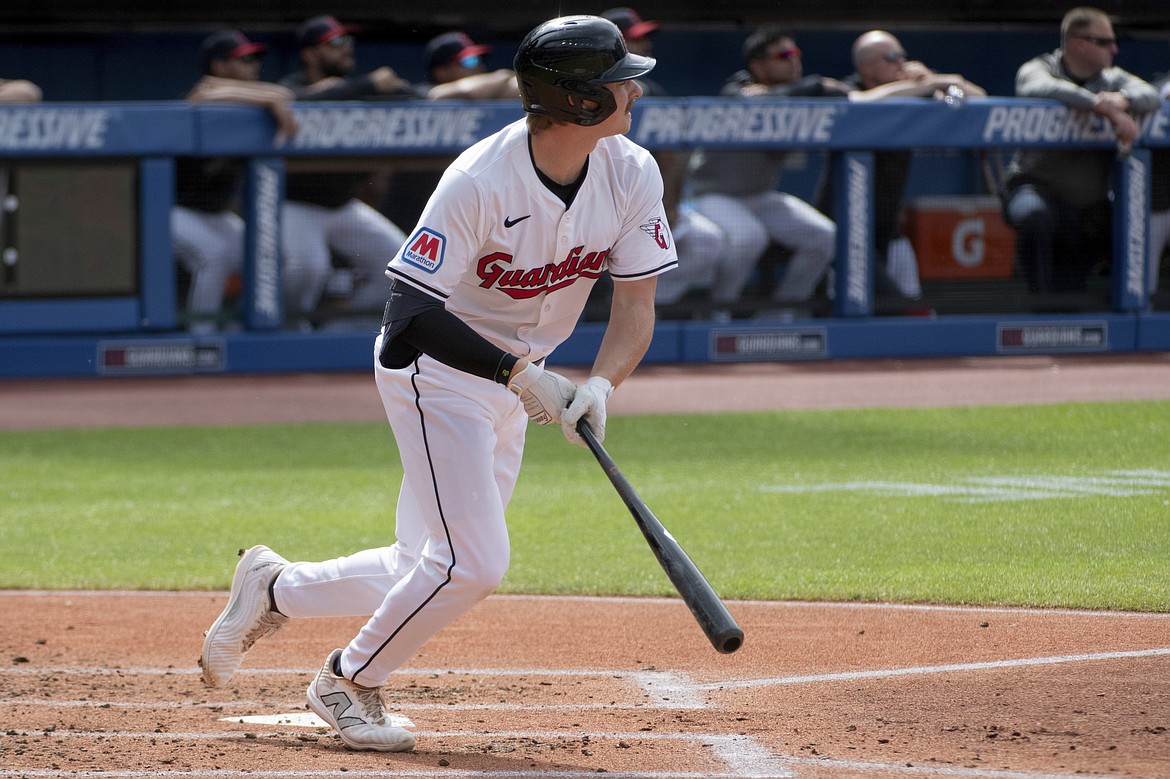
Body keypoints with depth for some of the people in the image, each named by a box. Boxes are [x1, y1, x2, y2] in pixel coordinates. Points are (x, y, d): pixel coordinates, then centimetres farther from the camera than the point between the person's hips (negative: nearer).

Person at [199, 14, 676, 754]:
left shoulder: (632, 174, -10)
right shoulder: (479, 182, -28)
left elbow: (636, 309, -8)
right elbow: (413, 316, -26)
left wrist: (600, 386, -27)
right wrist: (520, 373, -33)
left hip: (511, 382, 7)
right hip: (435, 369, -7)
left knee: (433, 571, 9)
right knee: (473, 562, -16)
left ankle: (275, 589, 30)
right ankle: (351, 683, 7)